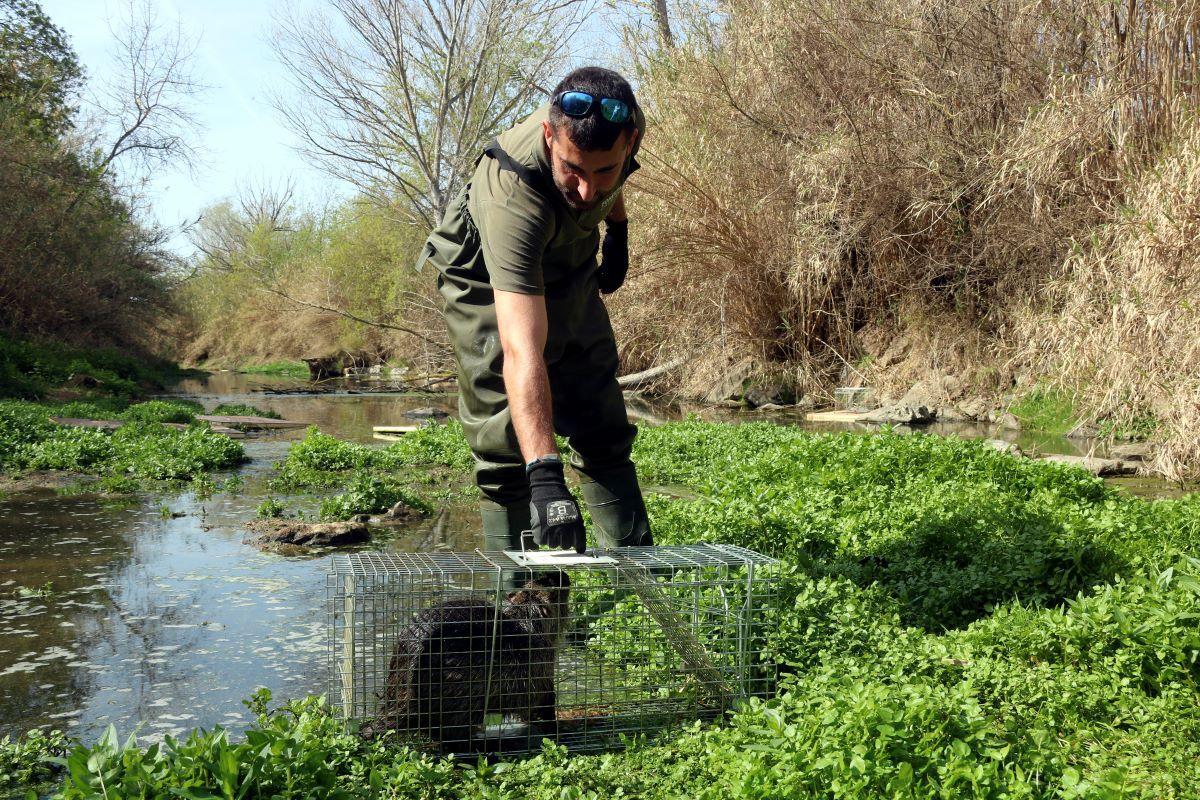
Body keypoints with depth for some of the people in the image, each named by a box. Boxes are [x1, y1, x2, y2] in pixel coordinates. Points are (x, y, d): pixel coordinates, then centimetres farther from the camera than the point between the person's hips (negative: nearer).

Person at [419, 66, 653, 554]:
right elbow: (521, 352, -53)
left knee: (605, 434, 4)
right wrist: (545, 475, -59)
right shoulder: (511, 198, -45)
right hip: (487, 283, -5)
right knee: (505, 448, -12)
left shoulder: (626, 124, -28)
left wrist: (617, 235, 8)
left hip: (570, 269, 5)